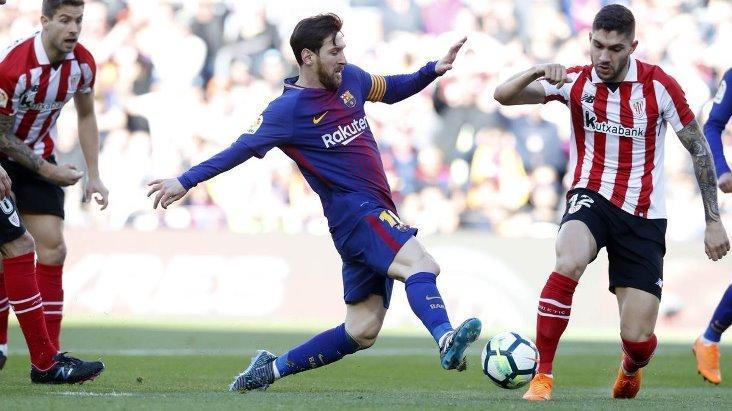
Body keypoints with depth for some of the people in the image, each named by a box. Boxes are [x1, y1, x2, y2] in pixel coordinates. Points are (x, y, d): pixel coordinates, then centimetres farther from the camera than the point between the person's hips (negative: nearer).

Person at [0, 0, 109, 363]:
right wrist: (49, 171, -19)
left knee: (53, 249, -6)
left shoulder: (83, 63, -9)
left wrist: (93, 176, 6)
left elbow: (86, 116, 9)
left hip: (38, 155, 5)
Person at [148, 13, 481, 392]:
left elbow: (391, 90, 28)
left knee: (360, 332, 9)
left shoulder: (350, 79, 10)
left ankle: (269, 369, 19)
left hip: (375, 213, 8)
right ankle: (446, 339, -57)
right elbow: (242, 149, -9)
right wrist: (185, 180, -15)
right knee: (421, 265, -33)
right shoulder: (288, 109, -9)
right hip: (354, 214, -8)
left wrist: (434, 70, 13)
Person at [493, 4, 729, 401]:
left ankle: (631, 368, 34)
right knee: (568, 263, -36)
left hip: (643, 216, 0)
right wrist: (537, 72, -32)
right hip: (591, 197, 0)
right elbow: (504, 96, -12)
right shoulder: (575, 82, -5)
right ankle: (541, 375, -23)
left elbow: (699, 150, 0)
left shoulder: (658, 86, -9)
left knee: (637, 337, -6)